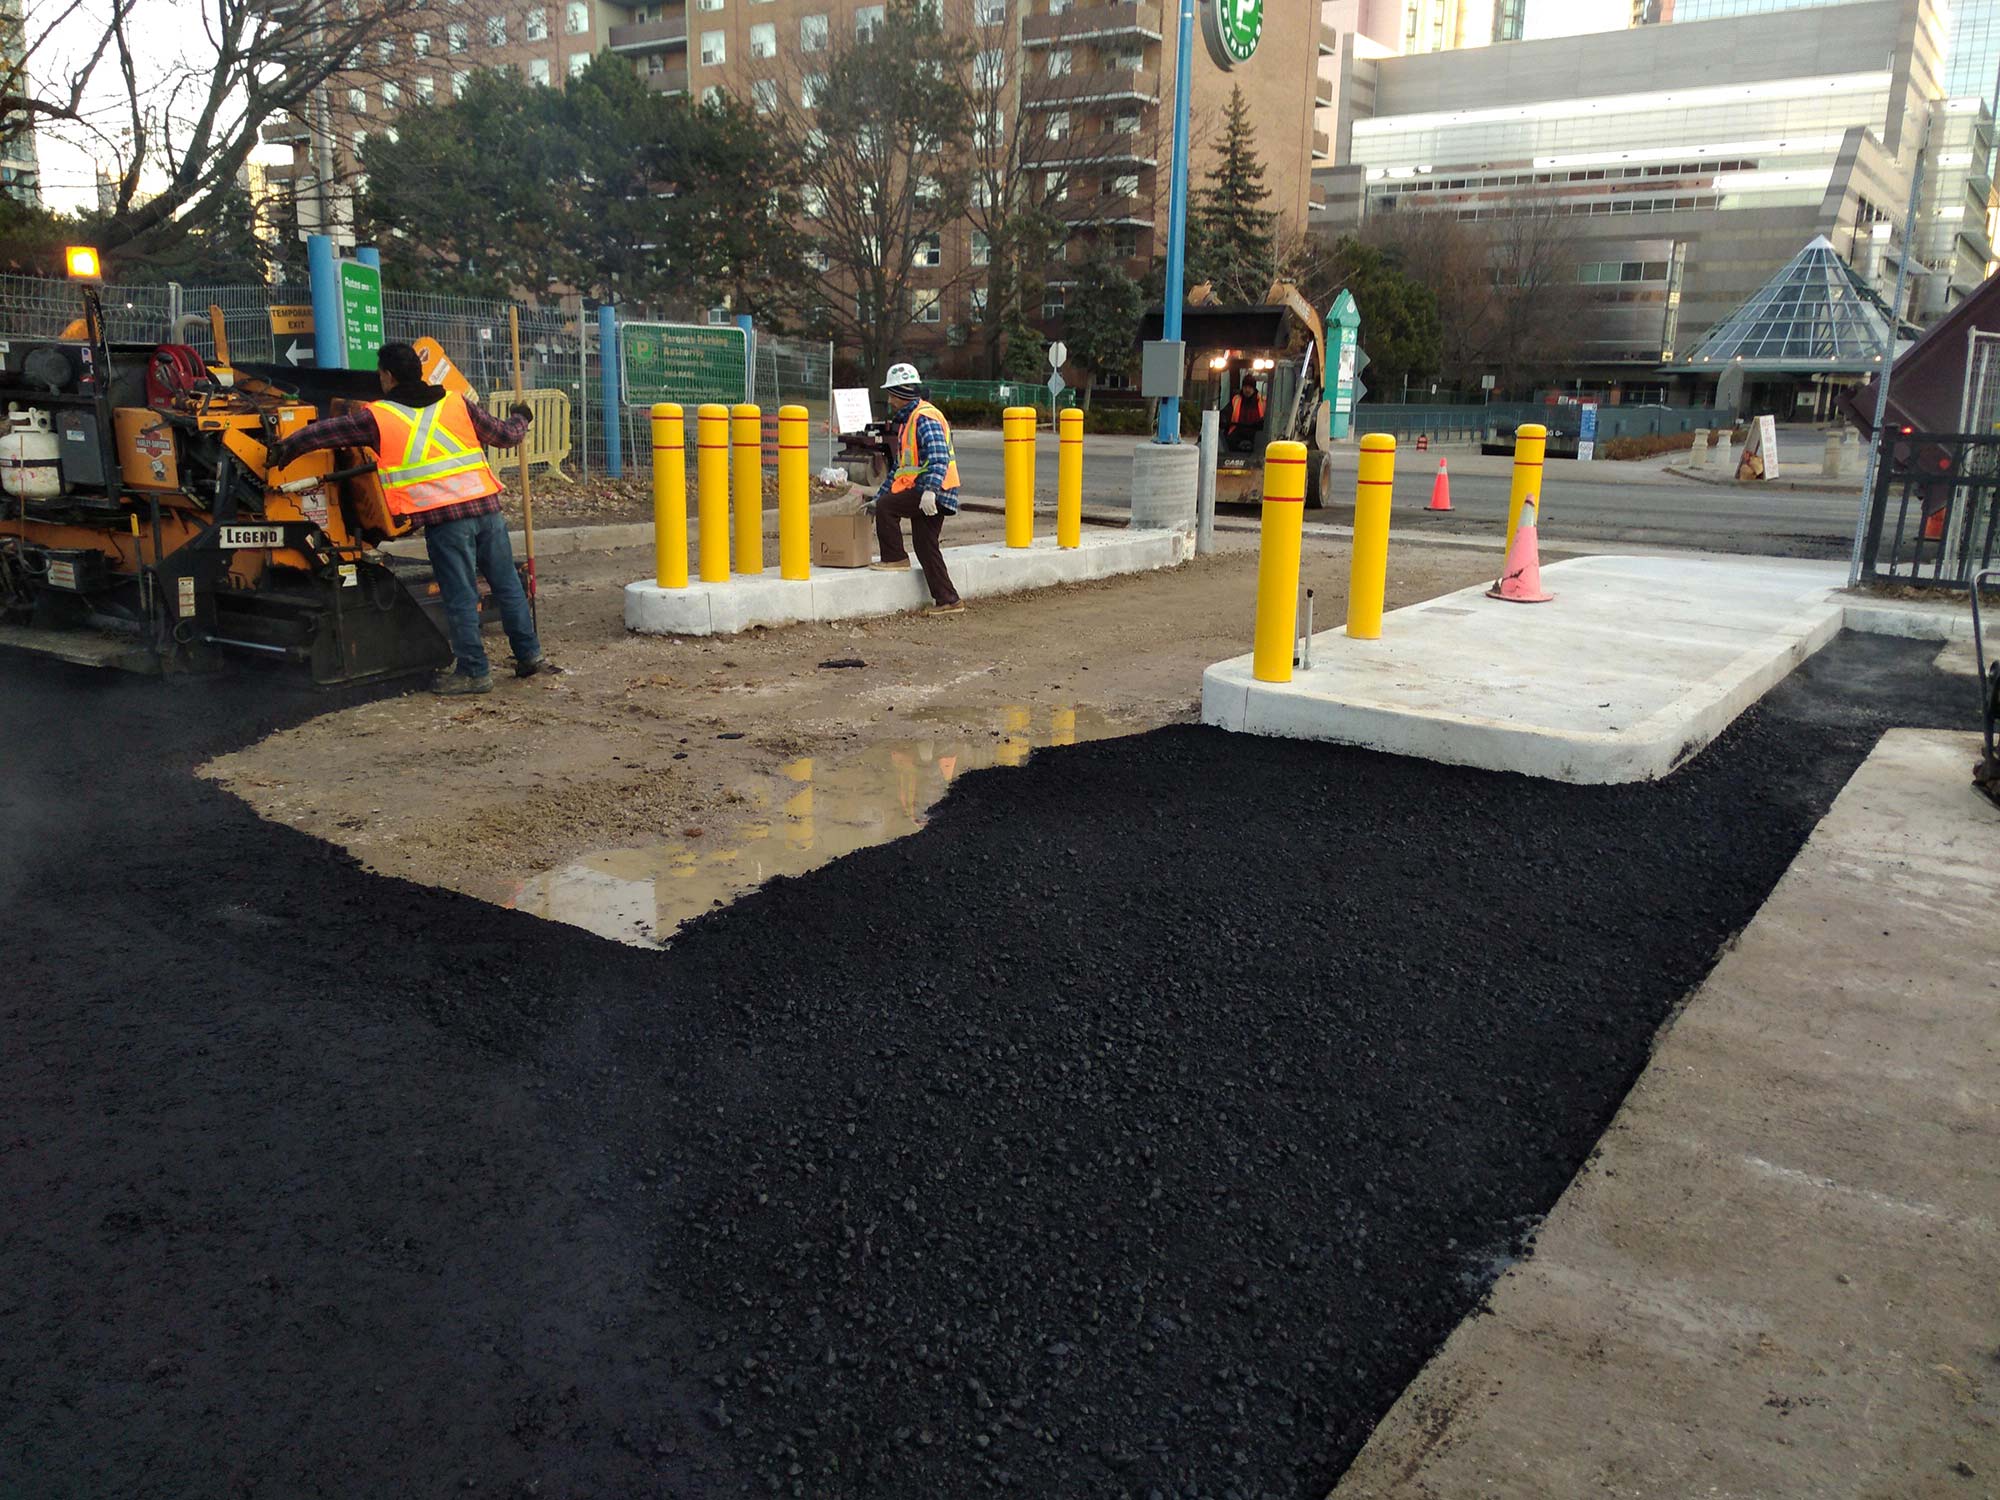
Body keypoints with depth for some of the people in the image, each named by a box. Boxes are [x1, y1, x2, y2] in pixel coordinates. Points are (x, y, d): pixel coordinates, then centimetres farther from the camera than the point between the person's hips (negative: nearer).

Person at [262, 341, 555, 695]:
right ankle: (530, 654, 19)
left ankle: (474, 671, 8)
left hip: (443, 518, -4)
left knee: (460, 596, 3)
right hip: (487, 506, 4)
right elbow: (505, 436, 17)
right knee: (507, 585, 13)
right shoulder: (457, 404, 11)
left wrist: (283, 449, 26)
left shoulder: (377, 417, 3)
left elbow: (324, 431, 10)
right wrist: (519, 419, 40)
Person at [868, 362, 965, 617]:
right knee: (925, 546, 7)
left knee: (886, 507, -17)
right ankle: (948, 600, 9)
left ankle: (895, 558, -4)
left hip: (935, 491, -10)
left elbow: (939, 456, -25)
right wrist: (879, 494, 26)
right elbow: (902, 465, 28)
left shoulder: (925, 417, -11)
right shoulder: (907, 420, 22)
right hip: (926, 492, 10)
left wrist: (930, 490, -36)